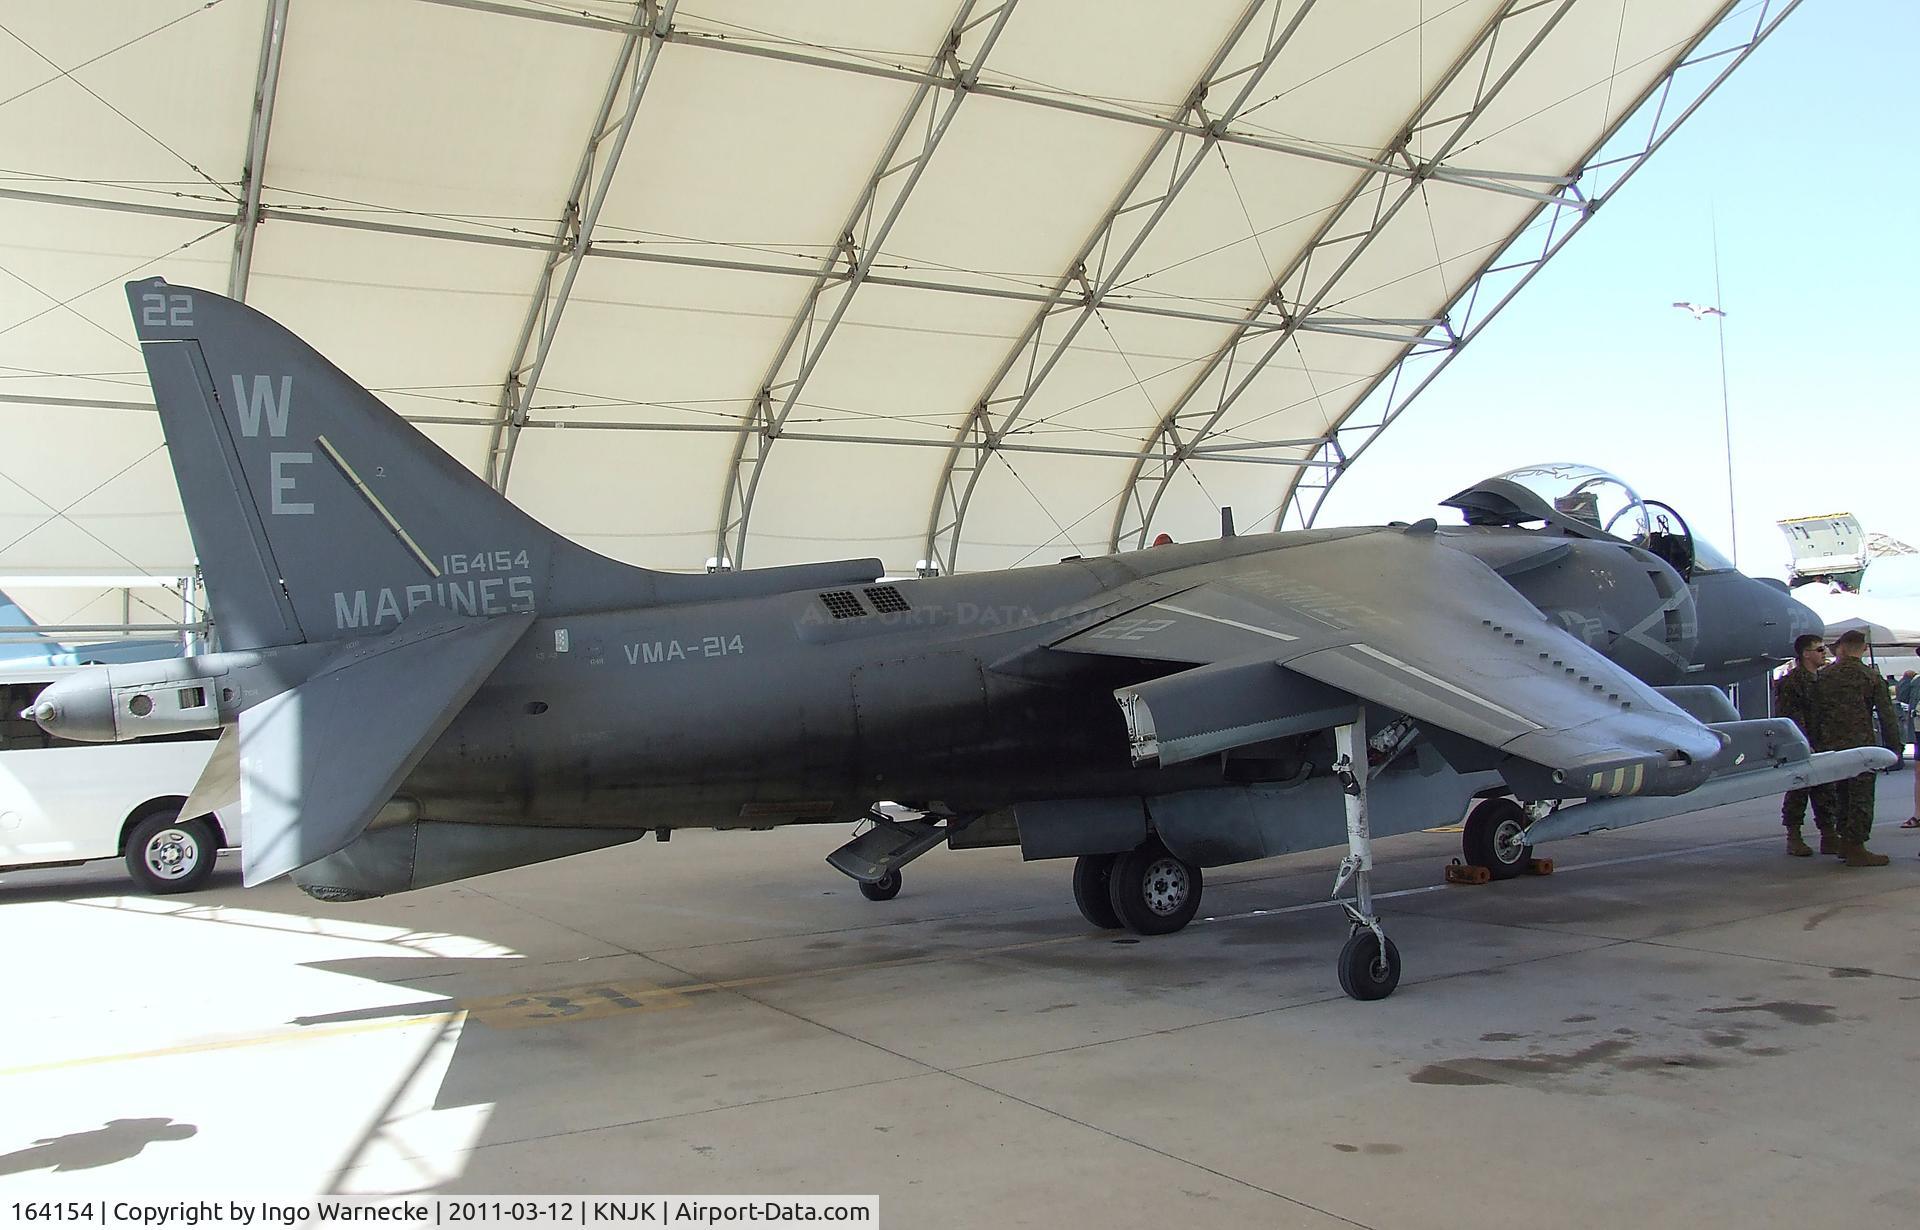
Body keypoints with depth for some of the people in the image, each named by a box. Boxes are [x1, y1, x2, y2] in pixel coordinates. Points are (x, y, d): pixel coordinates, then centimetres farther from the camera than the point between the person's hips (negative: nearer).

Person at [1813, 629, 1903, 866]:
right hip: (1861, 745, -5)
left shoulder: (1824, 676, 6)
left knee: (1842, 794, 15)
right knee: (1861, 796, -1)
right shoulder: (1871, 676, -4)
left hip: (1831, 746, 5)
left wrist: (1821, 742, 15)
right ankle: (1856, 848, -3)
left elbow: (1816, 715, 8)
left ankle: (1845, 842, 21)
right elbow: (1887, 715, -6)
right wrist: (1892, 746, 0)